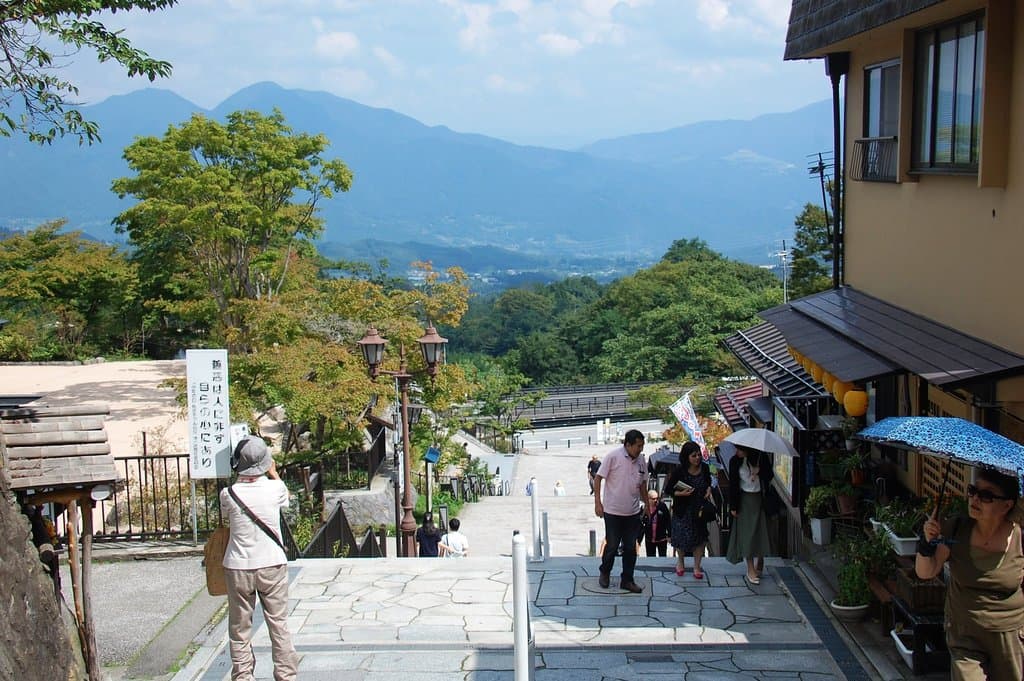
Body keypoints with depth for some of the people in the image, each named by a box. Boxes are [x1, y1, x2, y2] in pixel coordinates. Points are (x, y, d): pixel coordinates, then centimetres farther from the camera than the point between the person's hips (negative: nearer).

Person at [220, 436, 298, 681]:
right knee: (279, 625, 10)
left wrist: (240, 477, 15)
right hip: (272, 565, 0)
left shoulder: (228, 494, -12)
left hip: (238, 568, 0)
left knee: (240, 628, 12)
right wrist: (273, 472, 27)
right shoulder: (274, 488, -11)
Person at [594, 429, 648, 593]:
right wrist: (598, 502, -13)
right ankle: (604, 572, 28)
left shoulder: (641, 460, 2)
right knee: (612, 545, 4)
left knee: (630, 547, 8)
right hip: (613, 511, -5)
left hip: (633, 512, 5)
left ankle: (627, 580, 18)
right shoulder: (613, 456, -14)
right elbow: (598, 478, -10)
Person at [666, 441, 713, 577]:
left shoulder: (704, 468, -5)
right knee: (683, 537, 5)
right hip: (683, 509, -3)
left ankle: (697, 567, 20)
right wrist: (680, 493, -25)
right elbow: (668, 488, -9)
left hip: (700, 509, 3)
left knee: (700, 538, 5)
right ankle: (680, 562, 35)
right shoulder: (679, 471, -17)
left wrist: (709, 489, -5)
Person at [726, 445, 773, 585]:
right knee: (747, 533, -2)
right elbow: (732, 484, -3)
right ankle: (751, 570, 2)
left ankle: (759, 565, 24)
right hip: (744, 501, -1)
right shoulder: (735, 461, -6)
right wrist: (733, 506, -4)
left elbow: (770, 476, 3)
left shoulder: (761, 458, -6)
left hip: (760, 499, 1)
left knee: (761, 532, 5)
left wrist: (759, 471, -17)